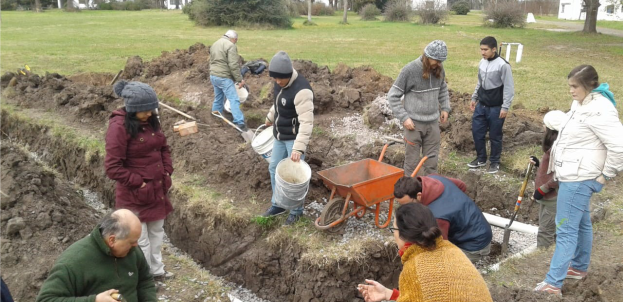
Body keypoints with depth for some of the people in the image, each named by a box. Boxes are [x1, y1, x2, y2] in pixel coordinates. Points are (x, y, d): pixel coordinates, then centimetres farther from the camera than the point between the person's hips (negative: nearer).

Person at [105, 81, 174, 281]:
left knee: (157, 234, 21)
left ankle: (157, 272, 39)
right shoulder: (119, 126, -20)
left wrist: (167, 172, 4)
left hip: (157, 190, 8)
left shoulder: (150, 121, 2)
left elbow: (164, 148, 16)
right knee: (141, 241, 5)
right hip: (134, 195, -8)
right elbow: (113, 167, -21)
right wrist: (139, 182, -17)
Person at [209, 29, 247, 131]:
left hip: (213, 76, 9)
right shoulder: (230, 46, -12)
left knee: (218, 99, 20)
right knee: (234, 100, -9)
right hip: (224, 77, -9)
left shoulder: (215, 44, 17)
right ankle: (239, 123, -14)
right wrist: (240, 79, -13)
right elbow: (233, 65, -18)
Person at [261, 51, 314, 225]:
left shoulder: (301, 90, -30)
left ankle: (296, 211, 19)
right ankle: (278, 205, 33)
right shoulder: (279, 82, -2)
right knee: (274, 169, 16)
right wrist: (270, 117, 35)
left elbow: (306, 122, -33)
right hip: (280, 136, 9)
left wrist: (299, 148, -39)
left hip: (294, 138, -9)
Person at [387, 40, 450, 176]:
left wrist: (445, 108, 10)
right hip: (414, 124, -5)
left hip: (433, 123, 5)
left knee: (431, 162, 11)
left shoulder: (439, 69, 2)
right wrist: (404, 118, -14)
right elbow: (393, 95, -10)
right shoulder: (410, 70, -15)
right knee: (412, 162, 3)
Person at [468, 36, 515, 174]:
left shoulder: (503, 65, -16)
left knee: (495, 136, 4)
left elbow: (509, 88, -14)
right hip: (481, 105, 6)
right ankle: (481, 159, 27)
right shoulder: (482, 62, 4)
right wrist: (474, 98, 18)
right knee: (477, 132, 10)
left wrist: (505, 107, -15)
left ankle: (495, 162, 21)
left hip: (496, 108, -6)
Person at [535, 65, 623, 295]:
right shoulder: (580, 104, 8)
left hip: (578, 178, -10)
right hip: (571, 174, 10)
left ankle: (553, 283, 0)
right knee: (580, 223, 22)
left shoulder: (599, 110, -22)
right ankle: (579, 267, 39)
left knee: (566, 229, -6)